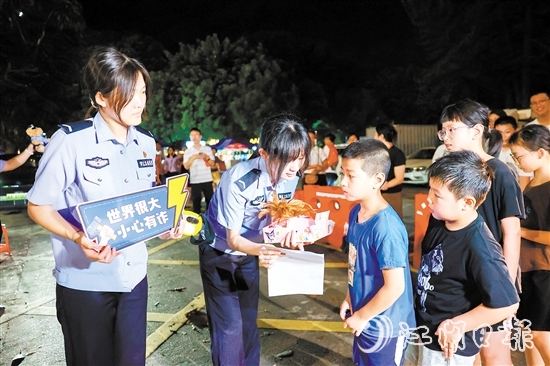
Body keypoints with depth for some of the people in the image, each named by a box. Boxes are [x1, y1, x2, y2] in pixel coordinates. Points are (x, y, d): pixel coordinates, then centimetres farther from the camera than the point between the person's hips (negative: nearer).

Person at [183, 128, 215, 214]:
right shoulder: (188, 151, 4)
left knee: (210, 200, 5)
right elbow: (186, 166, -3)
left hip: (207, 180, 1)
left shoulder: (208, 149, 7)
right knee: (196, 202, 3)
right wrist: (193, 158, -16)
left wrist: (207, 158, -11)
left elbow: (212, 164, 7)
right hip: (195, 181, -1)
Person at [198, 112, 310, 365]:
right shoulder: (239, 181, -35)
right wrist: (260, 250, -48)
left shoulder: (290, 177, -18)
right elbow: (232, 239, -28)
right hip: (219, 253, -5)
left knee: (248, 322, 15)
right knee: (229, 327, -3)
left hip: (248, 252, 5)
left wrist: (290, 230, -28)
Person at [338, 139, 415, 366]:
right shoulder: (356, 213, -3)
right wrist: (350, 298, 7)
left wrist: (361, 316, -15)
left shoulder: (386, 227, -29)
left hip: (385, 327, -8)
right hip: (365, 321, 8)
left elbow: (395, 287, -26)